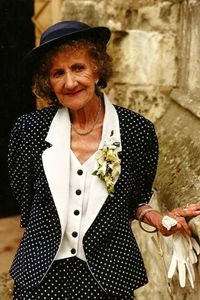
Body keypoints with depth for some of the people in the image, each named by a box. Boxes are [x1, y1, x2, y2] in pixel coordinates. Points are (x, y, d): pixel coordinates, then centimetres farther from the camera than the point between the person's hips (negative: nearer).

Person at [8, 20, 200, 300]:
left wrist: (156, 218, -13)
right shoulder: (29, 128, -9)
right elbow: (23, 198, 3)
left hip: (109, 277, 0)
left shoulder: (139, 130, -10)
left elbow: (138, 197, 4)